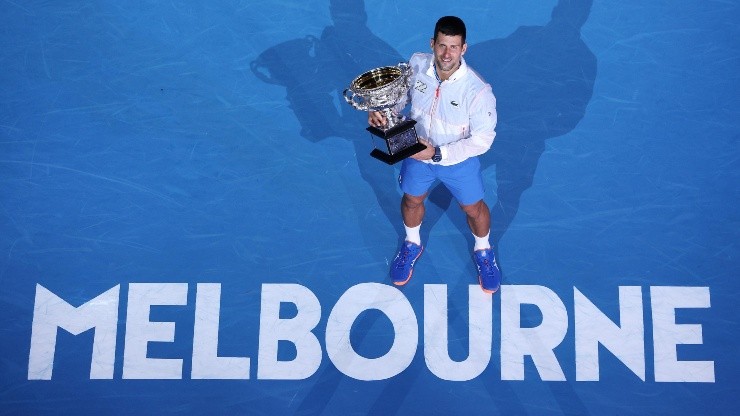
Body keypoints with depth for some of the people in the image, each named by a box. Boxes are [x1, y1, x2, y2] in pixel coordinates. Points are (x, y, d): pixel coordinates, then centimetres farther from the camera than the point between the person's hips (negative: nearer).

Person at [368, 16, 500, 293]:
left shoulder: (478, 91, -34)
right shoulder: (417, 64, -22)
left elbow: (482, 140, -26)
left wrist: (438, 154, -30)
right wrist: (381, 110, -23)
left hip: (459, 160, -3)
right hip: (417, 152, 3)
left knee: (473, 207, 19)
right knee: (412, 199, 24)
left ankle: (483, 252, 52)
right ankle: (412, 244, 57)